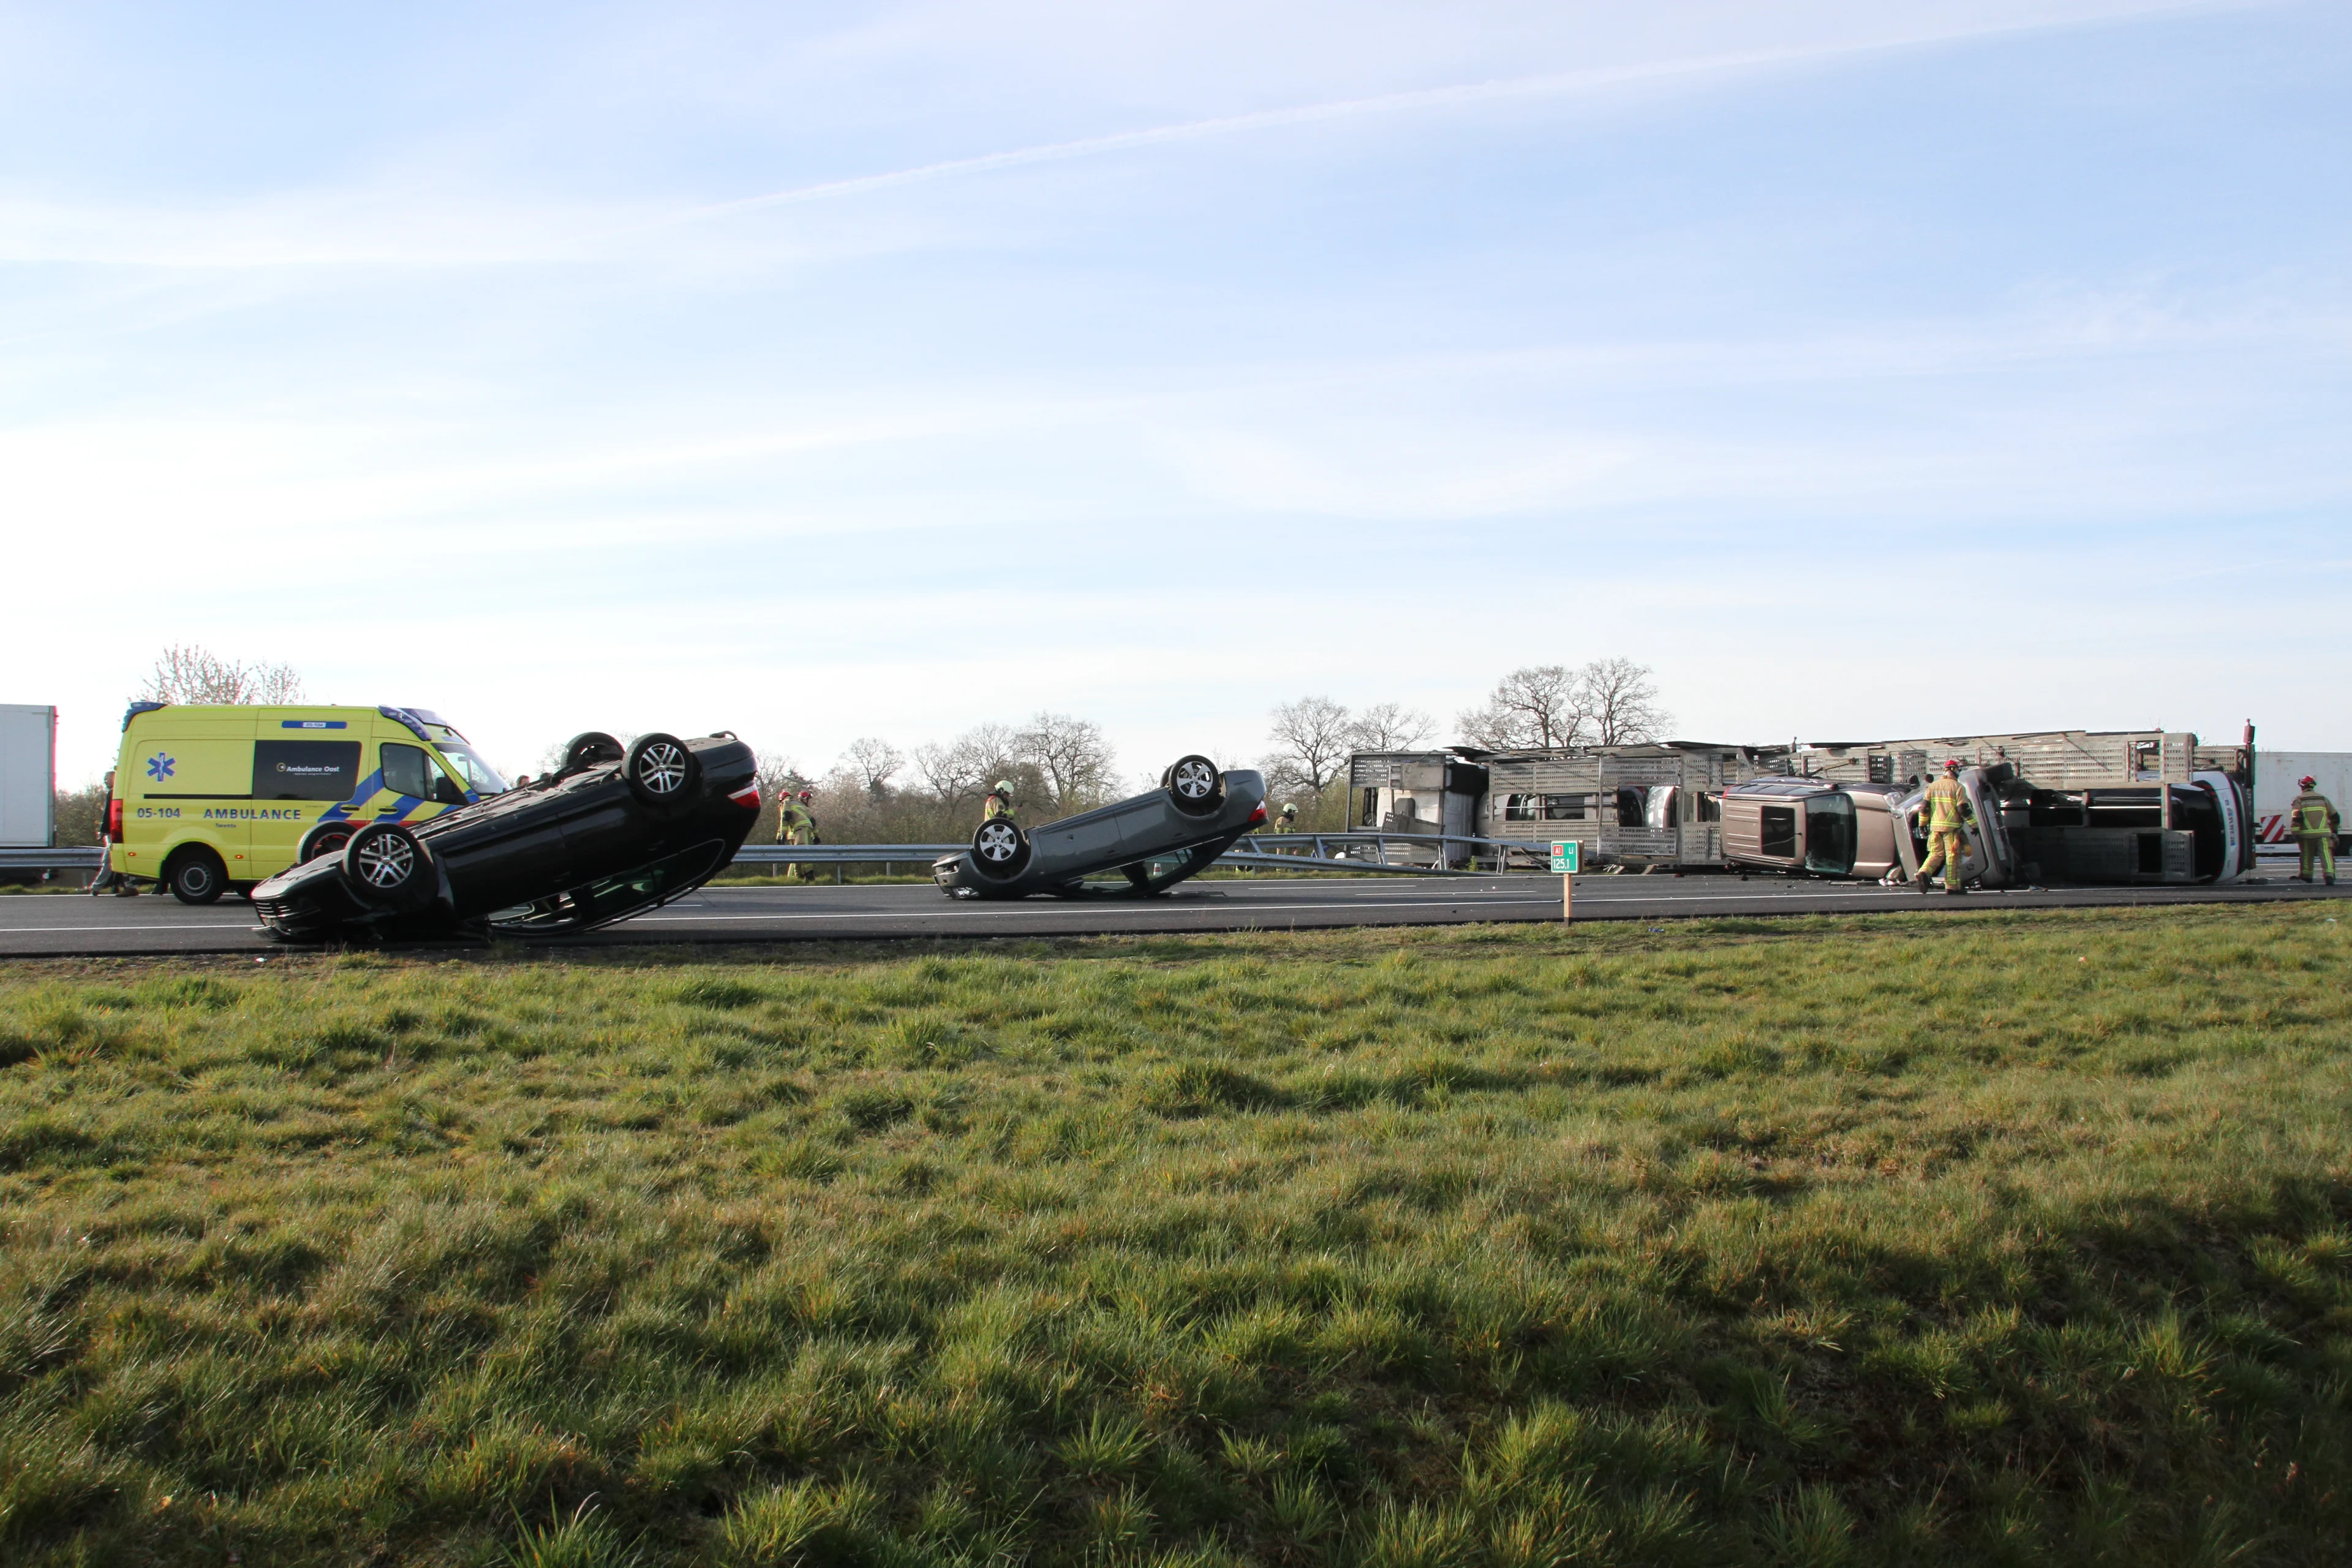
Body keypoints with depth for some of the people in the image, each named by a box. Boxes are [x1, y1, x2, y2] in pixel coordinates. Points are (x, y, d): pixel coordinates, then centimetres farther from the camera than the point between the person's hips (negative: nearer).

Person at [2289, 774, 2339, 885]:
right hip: (2323, 833, 1)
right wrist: (2335, 830, 30)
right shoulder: (2323, 799, 12)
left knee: (2307, 856, 12)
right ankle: (2329, 875, -19)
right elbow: (2334, 816, 17)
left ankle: (2306, 876, 23)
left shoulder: (2299, 800, 2)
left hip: (2307, 834, -1)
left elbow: (2296, 818, -9)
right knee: (2326, 855, -5)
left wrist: (2295, 833, -8)